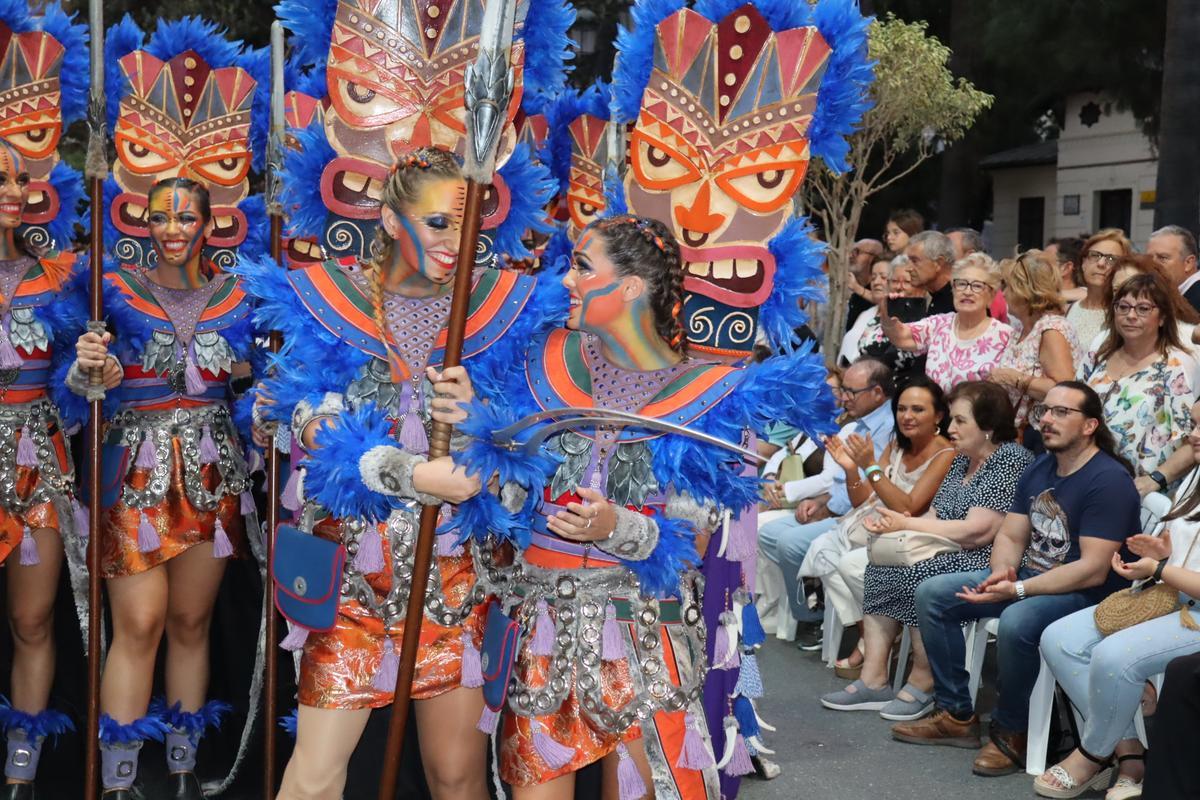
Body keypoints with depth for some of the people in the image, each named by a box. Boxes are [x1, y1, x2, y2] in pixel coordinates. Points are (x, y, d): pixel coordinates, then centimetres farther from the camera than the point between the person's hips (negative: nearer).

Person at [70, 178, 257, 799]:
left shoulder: (236, 296, 9)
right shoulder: (116, 289, 1)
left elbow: (246, 376, 16)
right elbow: (80, 384, -3)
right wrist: (88, 369, -25)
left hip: (212, 471, 3)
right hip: (137, 469, -3)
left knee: (191, 622, 9)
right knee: (138, 625, -8)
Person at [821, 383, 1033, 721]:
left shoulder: (1011, 459, -13)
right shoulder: (962, 460, 16)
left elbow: (977, 531, -21)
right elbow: (935, 516, 14)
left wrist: (906, 525, -14)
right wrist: (892, 524, -8)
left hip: (987, 563, -9)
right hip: (948, 553, 9)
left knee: (917, 574, -29)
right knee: (881, 564, -6)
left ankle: (922, 684, -13)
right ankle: (874, 680, -9)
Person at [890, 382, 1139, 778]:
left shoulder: (1109, 479, -18)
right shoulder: (1039, 468, 8)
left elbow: (1093, 570, -25)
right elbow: (1010, 537, 11)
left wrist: (1017, 590, -28)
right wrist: (1001, 571, -13)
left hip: (1083, 594, -9)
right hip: (1025, 578, 9)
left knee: (1016, 622, -38)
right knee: (932, 592, -1)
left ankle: (1011, 732, -13)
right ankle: (956, 716, 3)